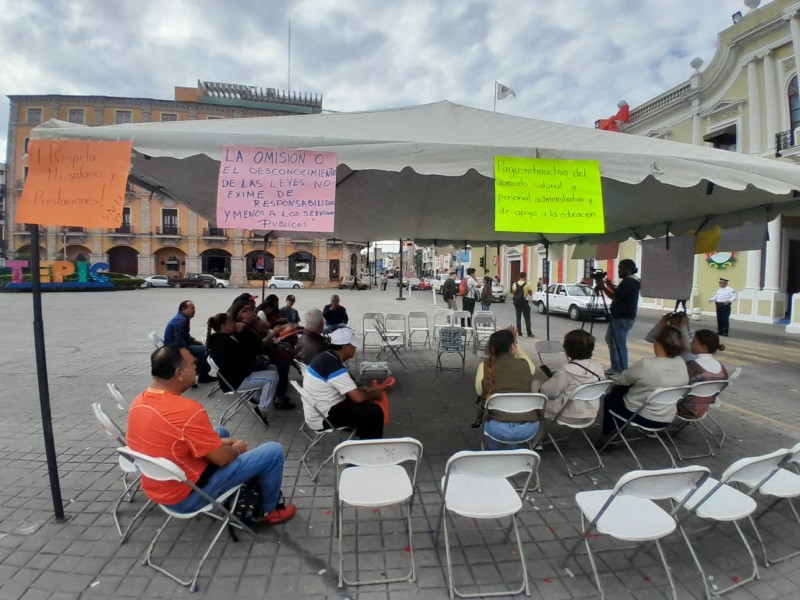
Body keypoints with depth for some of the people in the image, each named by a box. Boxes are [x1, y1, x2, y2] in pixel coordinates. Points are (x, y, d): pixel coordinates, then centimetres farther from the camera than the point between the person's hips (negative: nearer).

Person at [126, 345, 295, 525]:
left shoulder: (138, 402, -4)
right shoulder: (187, 410, -31)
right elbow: (222, 458, -20)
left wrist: (219, 442, 9)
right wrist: (237, 448, 2)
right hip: (187, 497, -9)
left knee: (220, 432, 28)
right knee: (273, 451, -6)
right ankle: (268, 510, 19)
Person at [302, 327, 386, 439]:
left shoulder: (325, 357, 2)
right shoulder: (334, 367, -27)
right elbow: (359, 397, -27)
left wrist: (363, 389, 5)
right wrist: (375, 394, -8)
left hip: (316, 411, 10)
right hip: (322, 418, -10)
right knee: (374, 412, -13)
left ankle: (364, 435, 31)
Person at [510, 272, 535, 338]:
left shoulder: (514, 284, 0)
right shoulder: (527, 285, -11)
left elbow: (513, 294, 7)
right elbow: (530, 293, 1)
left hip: (517, 303, 4)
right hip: (524, 303, -4)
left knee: (518, 318, 12)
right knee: (527, 318, 2)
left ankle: (519, 332, 12)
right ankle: (529, 333, 1)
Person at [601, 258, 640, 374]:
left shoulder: (628, 282, -19)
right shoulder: (632, 281, 14)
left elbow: (615, 297, -23)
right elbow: (619, 294, 21)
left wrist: (603, 287, -14)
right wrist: (610, 285, 9)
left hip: (622, 318, -11)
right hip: (621, 317, 11)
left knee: (620, 344, -5)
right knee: (610, 339, 19)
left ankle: (623, 371, 3)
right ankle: (616, 367, 26)